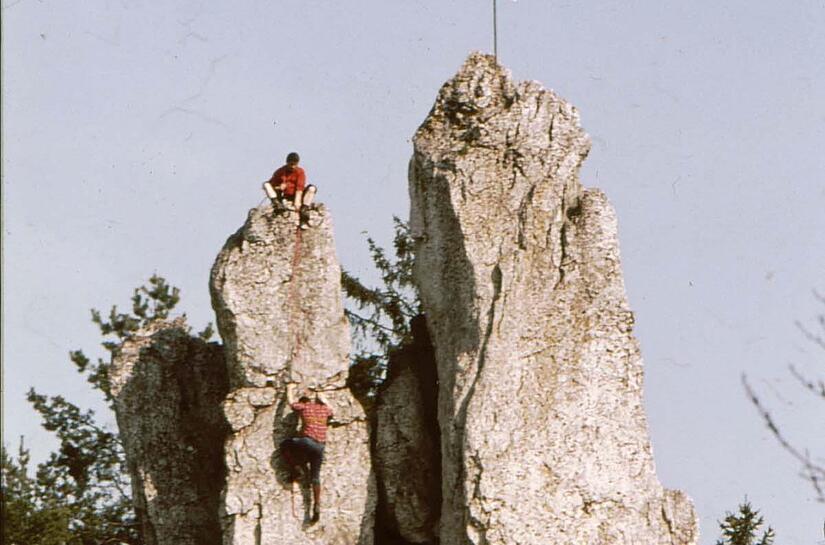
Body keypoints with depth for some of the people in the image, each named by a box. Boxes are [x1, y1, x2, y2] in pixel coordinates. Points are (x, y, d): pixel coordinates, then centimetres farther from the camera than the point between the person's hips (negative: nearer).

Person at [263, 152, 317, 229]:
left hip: (296, 197, -1)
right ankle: (277, 204, -37)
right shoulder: (280, 172, 2)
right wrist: (279, 187, -21)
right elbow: (271, 183, 2)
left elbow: (300, 188, -14)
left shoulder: (300, 172, -2)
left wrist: (297, 201, -28)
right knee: (266, 184, -14)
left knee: (312, 188, -24)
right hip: (284, 199, 1)